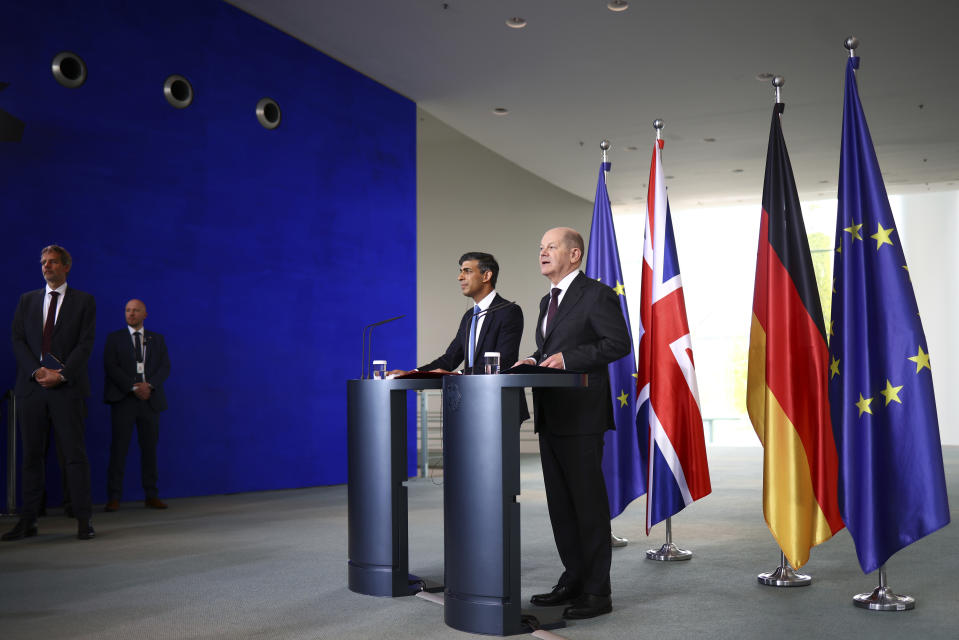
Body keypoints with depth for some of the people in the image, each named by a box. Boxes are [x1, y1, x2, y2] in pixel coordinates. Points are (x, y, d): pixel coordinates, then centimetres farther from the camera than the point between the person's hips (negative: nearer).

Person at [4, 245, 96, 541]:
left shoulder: (84, 301, 7)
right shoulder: (27, 300, 16)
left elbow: (85, 343, -1)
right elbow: (17, 339, 8)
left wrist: (61, 374, -13)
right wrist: (37, 371, -8)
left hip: (67, 386, -3)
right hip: (32, 385, 3)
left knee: (74, 453, -3)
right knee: (31, 455, 5)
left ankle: (83, 520, 0)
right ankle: (27, 521, 10)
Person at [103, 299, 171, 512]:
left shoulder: (157, 339, 15)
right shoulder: (114, 338, 9)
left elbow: (165, 367, 6)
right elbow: (111, 367, -3)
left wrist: (148, 385, -12)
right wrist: (133, 387, -13)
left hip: (150, 399, 2)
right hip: (123, 399, -2)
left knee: (149, 448, 4)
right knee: (119, 447, -6)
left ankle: (151, 496, 9)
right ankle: (114, 498, -4)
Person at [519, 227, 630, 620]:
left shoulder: (597, 295, -7)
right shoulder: (548, 301, 20)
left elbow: (619, 343, -14)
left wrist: (568, 358, -20)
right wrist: (535, 361, 6)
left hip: (581, 415, -9)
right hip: (550, 416, 9)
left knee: (588, 502, -3)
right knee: (560, 503, 13)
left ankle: (597, 592, 4)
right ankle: (573, 580, 23)